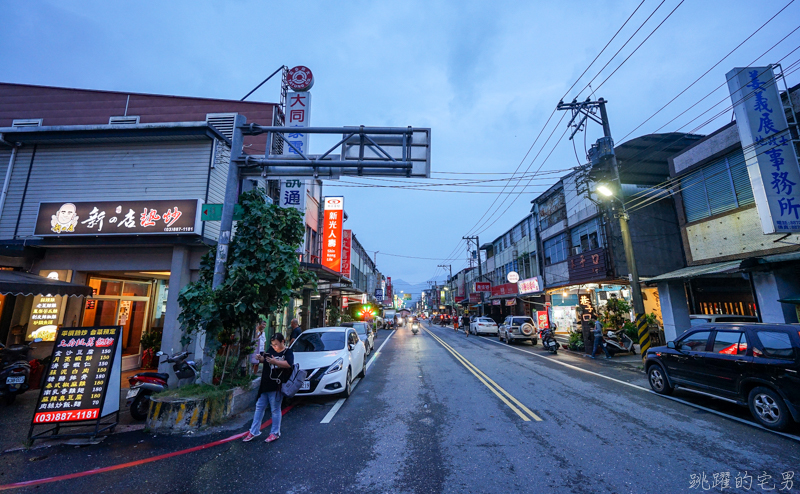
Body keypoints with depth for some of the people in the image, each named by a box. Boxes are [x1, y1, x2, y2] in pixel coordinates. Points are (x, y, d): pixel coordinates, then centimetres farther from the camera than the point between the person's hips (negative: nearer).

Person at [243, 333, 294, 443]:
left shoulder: (288, 352, -10)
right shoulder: (271, 349, 9)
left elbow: (288, 364, -25)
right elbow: (264, 359, 20)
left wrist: (275, 362, -36)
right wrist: (260, 358, -3)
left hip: (276, 386, -7)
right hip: (265, 384, 7)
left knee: (275, 409, 4)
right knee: (259, 407, 15)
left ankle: (275, 433, 19)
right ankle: (254, 431, 28)